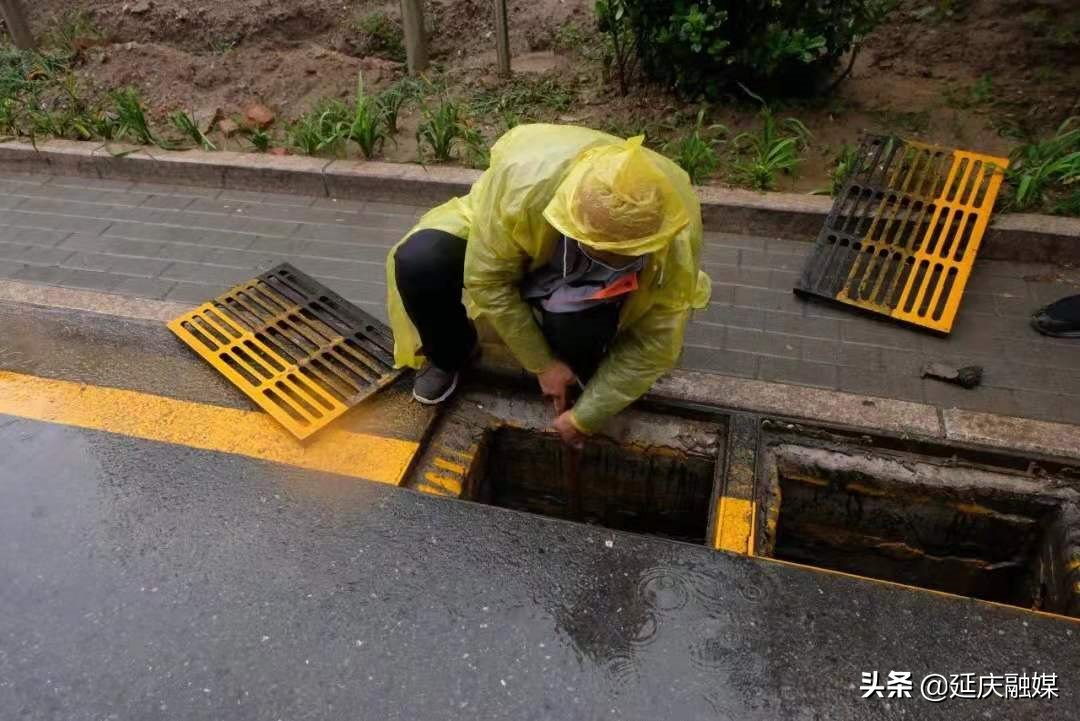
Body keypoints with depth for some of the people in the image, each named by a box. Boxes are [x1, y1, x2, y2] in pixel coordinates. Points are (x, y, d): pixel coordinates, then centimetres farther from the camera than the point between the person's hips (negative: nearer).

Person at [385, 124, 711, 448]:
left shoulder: (677, 238, -34)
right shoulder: (522, 181, -40)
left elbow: (654, 344, -22)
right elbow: (488, 278, -26)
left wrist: (585, 417, -18)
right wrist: (542, 363, -20)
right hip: (502, 239, 0)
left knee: (579, 325, -35)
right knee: (417, 263, -28)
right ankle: (450, 357, 3)